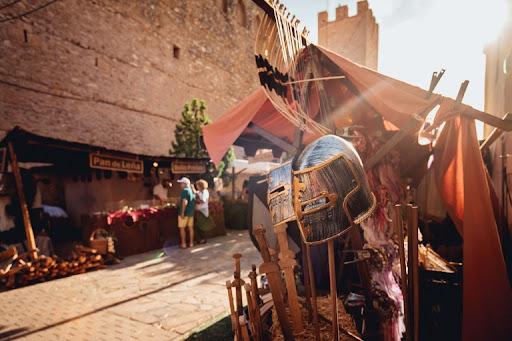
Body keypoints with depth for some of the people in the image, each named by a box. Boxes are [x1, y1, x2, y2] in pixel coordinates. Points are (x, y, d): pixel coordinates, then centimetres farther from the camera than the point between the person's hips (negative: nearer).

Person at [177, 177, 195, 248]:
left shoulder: (185, 190, -15)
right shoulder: (191, 191, 11)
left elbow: (185, 202, -24)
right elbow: (194, 201, 17)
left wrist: (182, 212, -23)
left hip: (184, 212, -8)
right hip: (191, 212, 8)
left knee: (182, 228, 2)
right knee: (190, 227, 11)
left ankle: (183, 244, 6)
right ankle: (191, 243, 16)